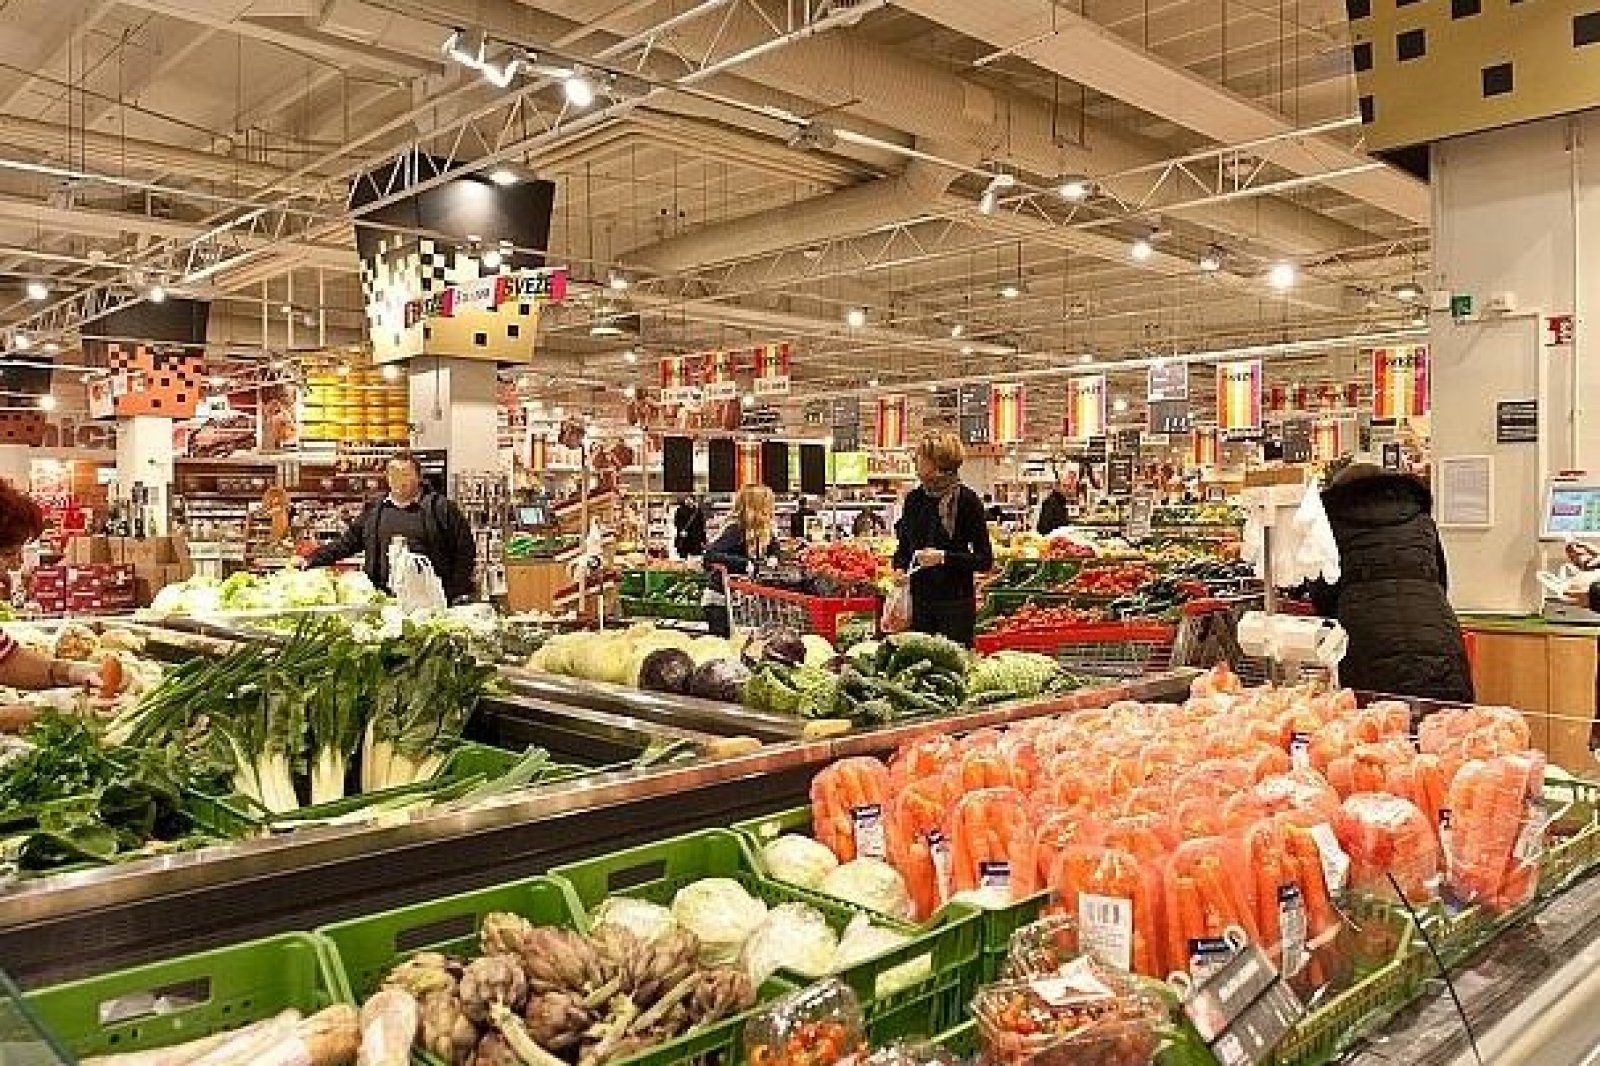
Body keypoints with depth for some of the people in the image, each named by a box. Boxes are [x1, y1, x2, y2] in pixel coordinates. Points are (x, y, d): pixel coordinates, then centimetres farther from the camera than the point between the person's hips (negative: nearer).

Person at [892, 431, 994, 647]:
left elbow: (985, 560, -7)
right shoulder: (914, 499, 8)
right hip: (918, 600, 4)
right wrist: (900, 569, 0)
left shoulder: (966, 500, -7)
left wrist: (944, 557, -18)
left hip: (956, 600, -4)